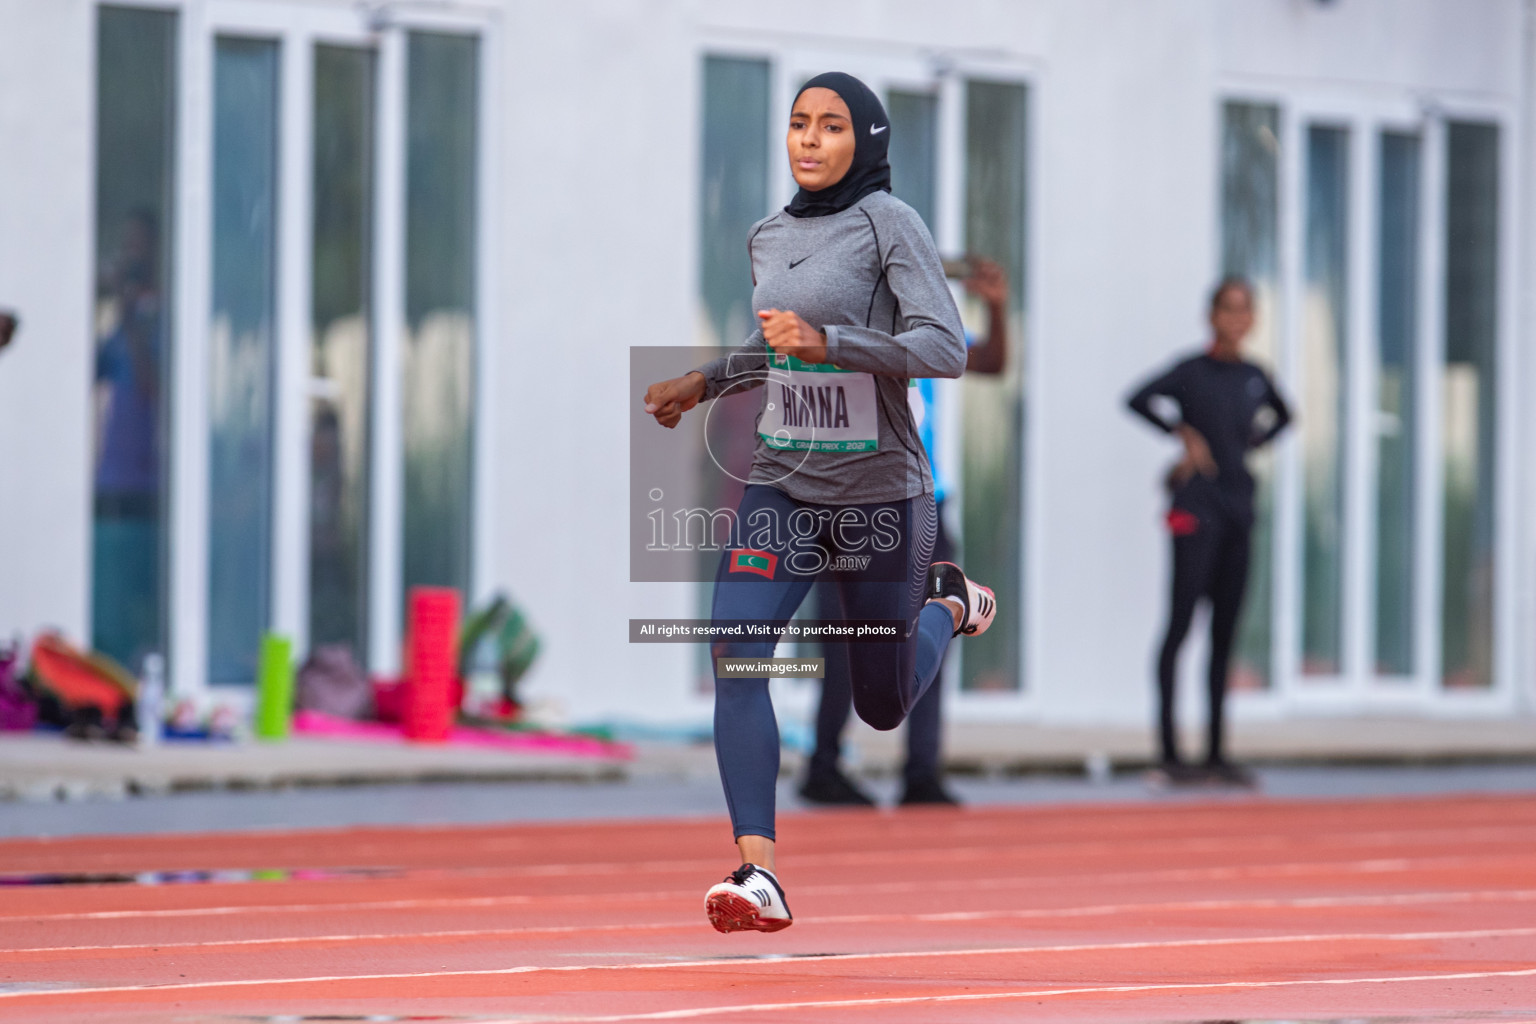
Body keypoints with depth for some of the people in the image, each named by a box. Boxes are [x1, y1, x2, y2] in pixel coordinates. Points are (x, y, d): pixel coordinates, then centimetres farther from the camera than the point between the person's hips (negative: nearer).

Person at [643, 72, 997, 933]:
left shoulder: (887, 222, -10)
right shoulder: (769, 238, 9)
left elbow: (946, 350, -20)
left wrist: (827, 340, -28)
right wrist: (703, 384, 27)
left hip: (879, 495, -4)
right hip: (782, 483, 4)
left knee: (884, 707, 9)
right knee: (736, 652, -20)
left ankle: (946, 604, 42)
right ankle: (759, 873, -23)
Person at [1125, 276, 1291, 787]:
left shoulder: (1254, 377, 11)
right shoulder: (1192, 371, -6)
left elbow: (1281, 415, 30)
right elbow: (1139, 400, -21)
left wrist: (1253, 443, 14)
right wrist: (1183, 433, -16)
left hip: (1238, 504, 6)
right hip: (1198, 504, -6)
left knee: (1225, 631, 7)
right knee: (1181, 621, -9)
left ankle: (1217, 752, 11)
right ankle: (1168, 750, -10)